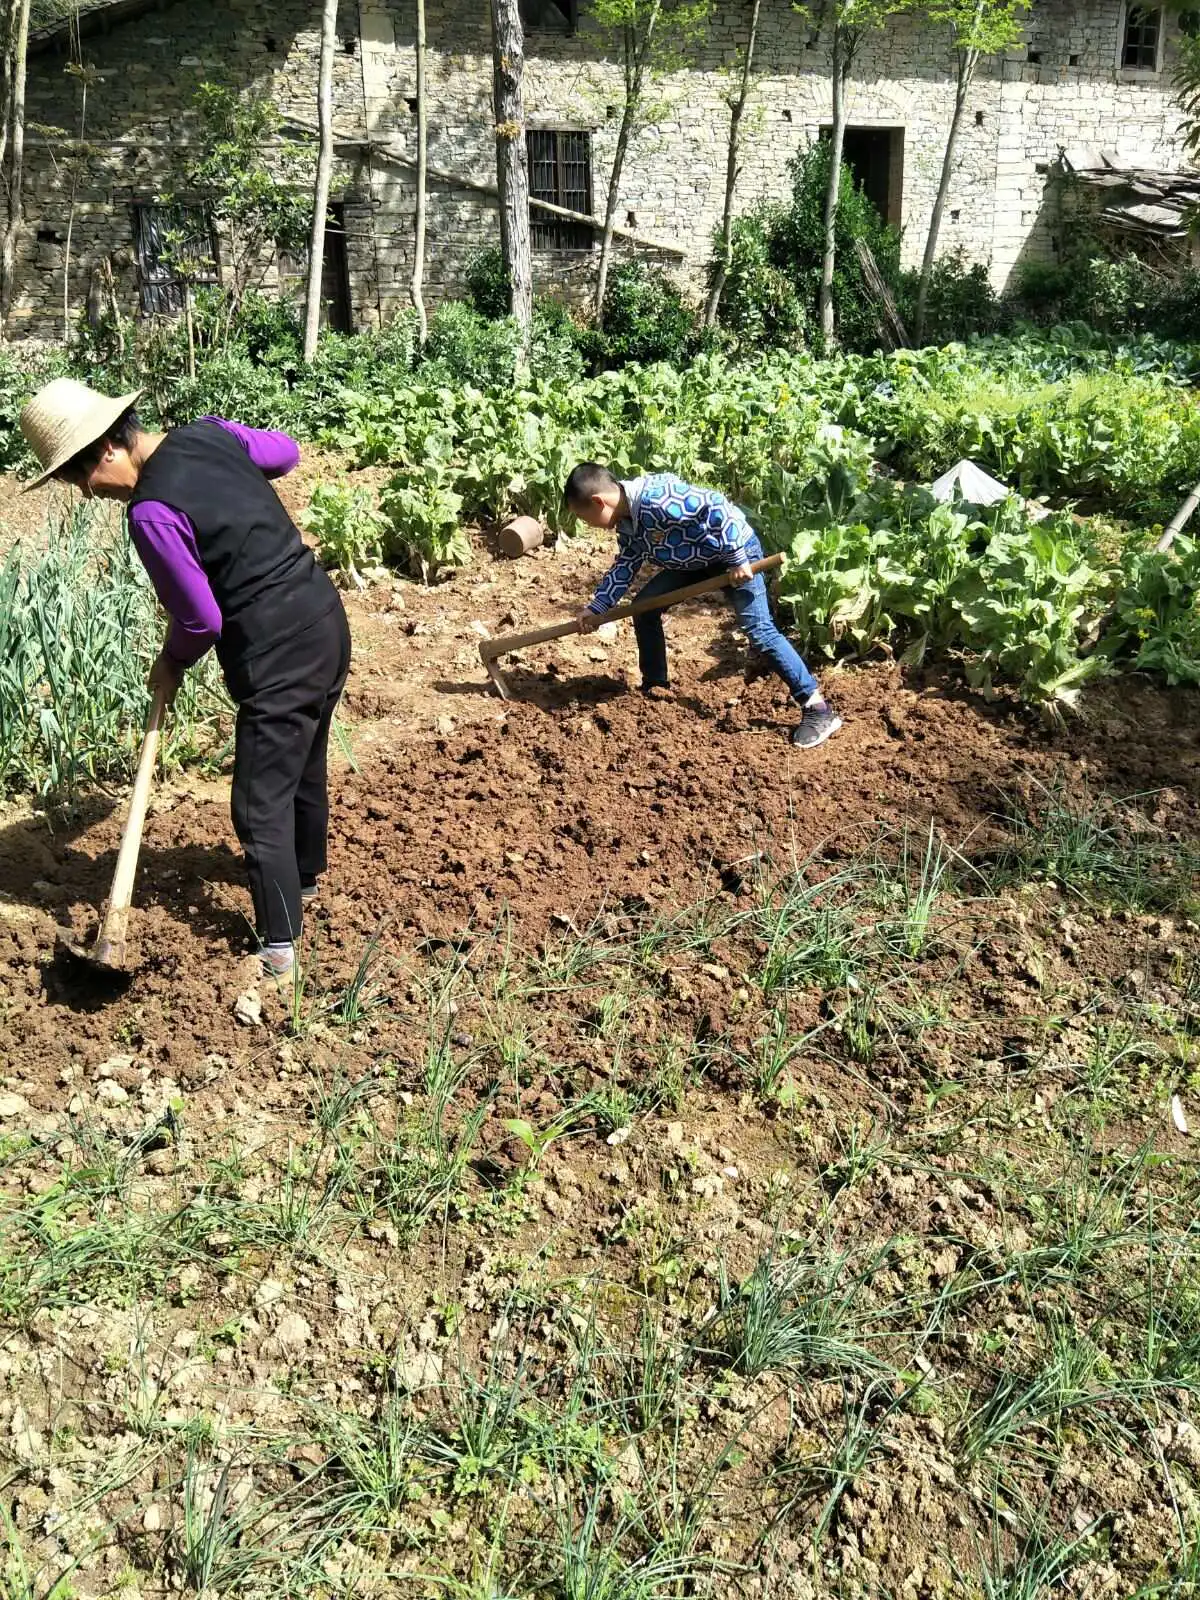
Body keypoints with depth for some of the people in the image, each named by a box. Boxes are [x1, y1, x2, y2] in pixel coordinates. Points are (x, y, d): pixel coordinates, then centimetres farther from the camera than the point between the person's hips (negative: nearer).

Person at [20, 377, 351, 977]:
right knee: (305, 768, 28)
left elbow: (203, 620, -14)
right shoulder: (210, 431, 1)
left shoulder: (152, 512, -21)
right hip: (325, 618, 9)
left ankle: (278, 946, 12)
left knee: (260, 805, 3)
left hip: (278, 655, -9)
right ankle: (304, 875, 49)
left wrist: (170, 664, 6)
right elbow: (285, 451, 20)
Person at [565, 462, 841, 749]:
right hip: (694, 559, 9)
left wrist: (737, 560, -30)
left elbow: (716, 506, -35)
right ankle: (655, 688, 20)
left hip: (734, 551, -9)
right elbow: (625, 565, 12)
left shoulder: (655, 499, -33)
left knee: (758, 629, -17)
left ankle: (818, 709, -16)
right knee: (644, 605, 5)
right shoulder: (626, 521, -3)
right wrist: (596, 607, 9)